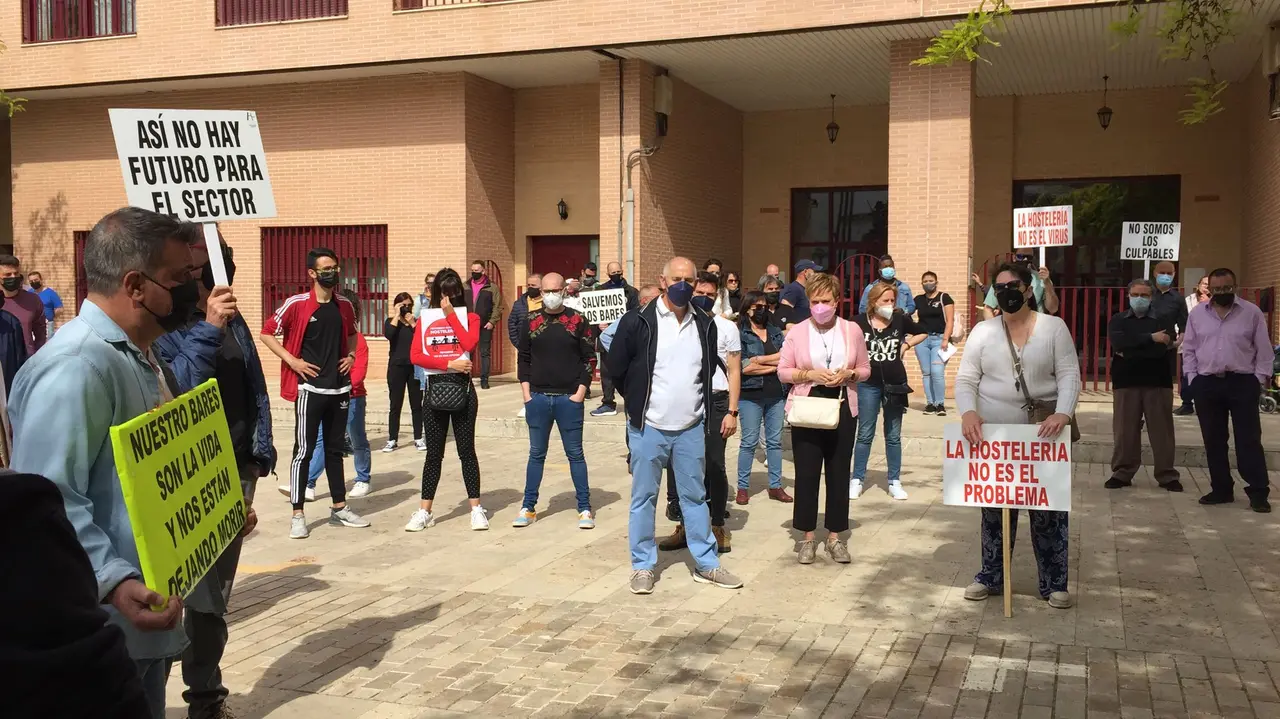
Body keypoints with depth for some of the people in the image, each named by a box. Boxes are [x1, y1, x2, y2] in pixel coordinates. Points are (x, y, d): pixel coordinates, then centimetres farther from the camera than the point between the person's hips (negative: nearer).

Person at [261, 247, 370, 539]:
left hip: (340, 388, 5)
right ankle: (297, 515, 3)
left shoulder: (345, 305, 7)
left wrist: (352, 355, 7)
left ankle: (339, 508, 22)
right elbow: (267, 332, -5)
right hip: (309, 388, -5)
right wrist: (292, 361, -12)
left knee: (335, 449, 14)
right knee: (304, 450, -3)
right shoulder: (296, 304, -9)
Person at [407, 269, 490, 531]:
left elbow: (469, 344, -16)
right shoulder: (425, 320, 7)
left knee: (466, 450, 3)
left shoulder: (470, 318, 5)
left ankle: (476, 509, 11)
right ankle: (425, 511, 13)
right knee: (434, 453, 6)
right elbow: (415, 356, -5)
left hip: (462, 387, -1)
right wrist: (449, 363, -15)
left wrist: (451, 314, -10)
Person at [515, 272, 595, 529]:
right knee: (536, 454, 10)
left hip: (569, 399, -2)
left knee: (575, 454, 4)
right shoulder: (531, 321, 6)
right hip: (537, 399, 2)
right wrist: (526, 393, 1)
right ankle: (528, 507, 18)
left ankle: (585, 508, 11)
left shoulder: (577, 320, -1)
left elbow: (589, 358, 0)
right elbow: (523, 359, 9)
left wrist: (580, 392, -7)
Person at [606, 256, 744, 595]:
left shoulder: (704, 325, 4)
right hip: (648, 427, -3)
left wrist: (697, 404, 13)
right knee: (644, 498, 7)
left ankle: (706, 564, 22)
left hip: (690, 429, 4)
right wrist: (641, 402, 6)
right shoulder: (638, 322, -10)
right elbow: (616, 369, -2)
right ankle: (643, 566, 18)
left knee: (695, 497, 12)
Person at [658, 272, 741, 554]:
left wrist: (732, 412, -6)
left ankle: (718, 527, 13)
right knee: (679, 465, 3)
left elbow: (734, 372, 2)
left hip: (715, 403, -1)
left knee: (714, 467, 3)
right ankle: (683, 526, 15)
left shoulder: (726, 328, 4)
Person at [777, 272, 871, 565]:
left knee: (839, 473, 7)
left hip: (842, 409, 1)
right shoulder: (796, 332, -1)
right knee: (806, 473, 2)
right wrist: (809, 374, -15)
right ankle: (808, 537, 13)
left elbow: (865, 369, 9)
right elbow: (783, 371, 1)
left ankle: (835, 537, 18)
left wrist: (849, 374, -11)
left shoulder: (852, 330, 3)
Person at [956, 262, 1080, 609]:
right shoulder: (983, 331, 2)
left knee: (1048, 509, 4)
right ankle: (991, 577, 24)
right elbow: (965, 379, -1)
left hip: (1044, 433, -1)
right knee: (995, 507, 11)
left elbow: (1069, 376, -8)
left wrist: (1062, 414, -26)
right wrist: (968, 411, -21)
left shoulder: (1053, 327, -2)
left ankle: (1054, 583, 17)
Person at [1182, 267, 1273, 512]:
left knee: (1248, 440, -3)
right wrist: (1192, 378, 1)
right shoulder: (1197, 314, 6)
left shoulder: (1252, 312, 0)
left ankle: (1258, 492, 3)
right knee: (1213, 441, 8)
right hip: (1207, 384, 3)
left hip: (1242, 383, -3)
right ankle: (1221, 489, 17)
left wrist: (1260, 379, -5)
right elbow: (1189, 349, 9)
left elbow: (1263, 350, 1)